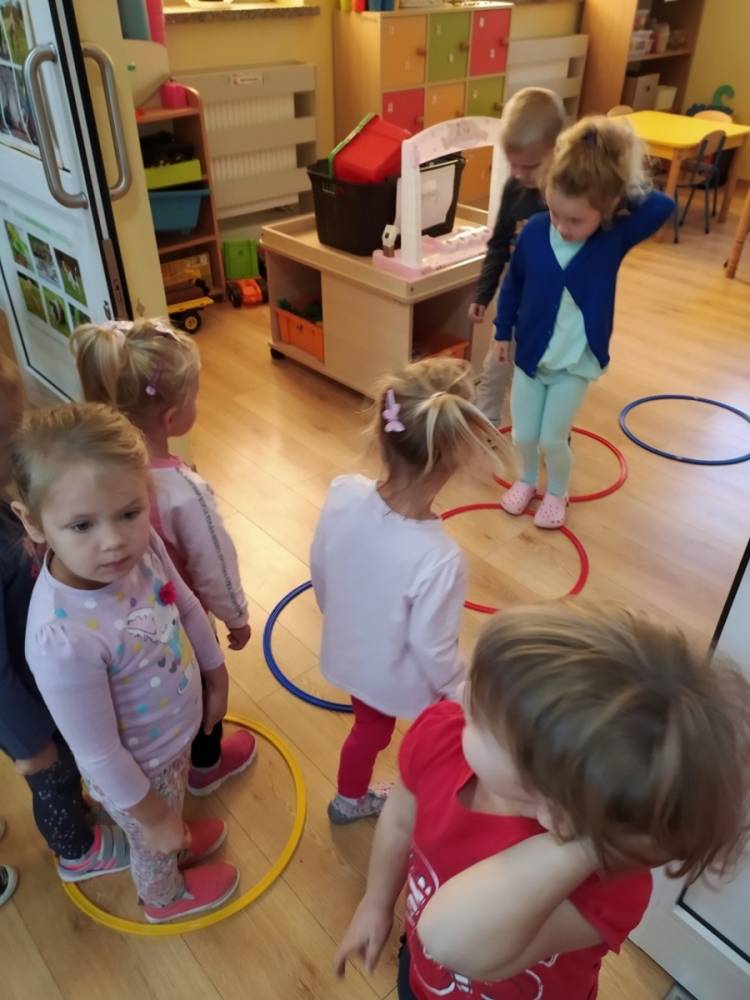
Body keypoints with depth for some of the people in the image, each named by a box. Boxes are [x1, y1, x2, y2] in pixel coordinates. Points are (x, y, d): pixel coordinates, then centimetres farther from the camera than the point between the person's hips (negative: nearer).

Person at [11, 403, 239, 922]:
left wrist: (217, 676, 8)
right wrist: (153, 817, -14)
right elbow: (99, 756, -29)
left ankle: (179, 843, 71)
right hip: (136, 771, -5)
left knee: (173, 814, 38)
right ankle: (165, 897, 63)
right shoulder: (63, 640, -44)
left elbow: (188, 607, -5)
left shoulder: (142, 543, -26)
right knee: (155, 845, 30)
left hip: (175, 731, 5)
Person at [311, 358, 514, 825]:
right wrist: (462, 695, -3)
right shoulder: (439, 558, -40)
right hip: (405, 680, -5)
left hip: (350, 657, 5)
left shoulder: (343, 494, -25)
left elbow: (319, 572, -6)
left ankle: (349, 801, 62)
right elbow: (434, 652, -25)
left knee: (370, 727, 34)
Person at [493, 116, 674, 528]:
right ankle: (527, 479, 41)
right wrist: (502, 332, 9)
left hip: (576, 362, -2)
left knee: (551, 439, 3)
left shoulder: (616, 236, -16)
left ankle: (558, 492, 33)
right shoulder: (534, 231, -13)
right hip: (529, 353, 2)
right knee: (523, 436, 10)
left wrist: (627, 189, -19)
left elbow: (664, 207, -29)